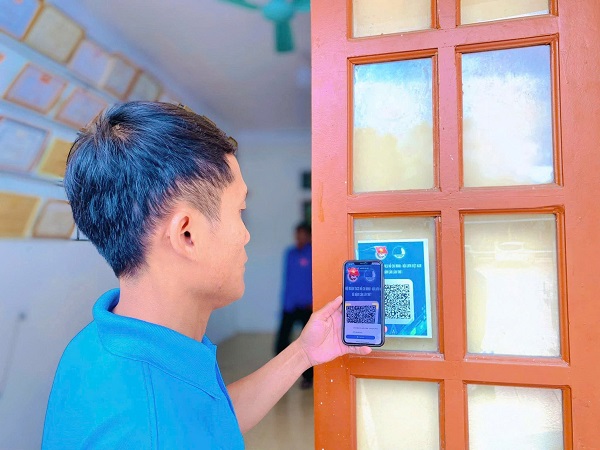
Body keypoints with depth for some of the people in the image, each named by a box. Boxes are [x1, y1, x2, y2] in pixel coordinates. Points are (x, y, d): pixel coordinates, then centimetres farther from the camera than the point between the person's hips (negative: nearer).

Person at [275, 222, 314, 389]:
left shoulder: (313, 253, -4)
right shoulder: (290, 253, 8)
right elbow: (286, 278, 13)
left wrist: (314, 301, -12)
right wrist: (284, 301, 12)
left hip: (306, 305, -3)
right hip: (289, 304, 4)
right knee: (282, 338, -1)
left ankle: (308, 376, 20)